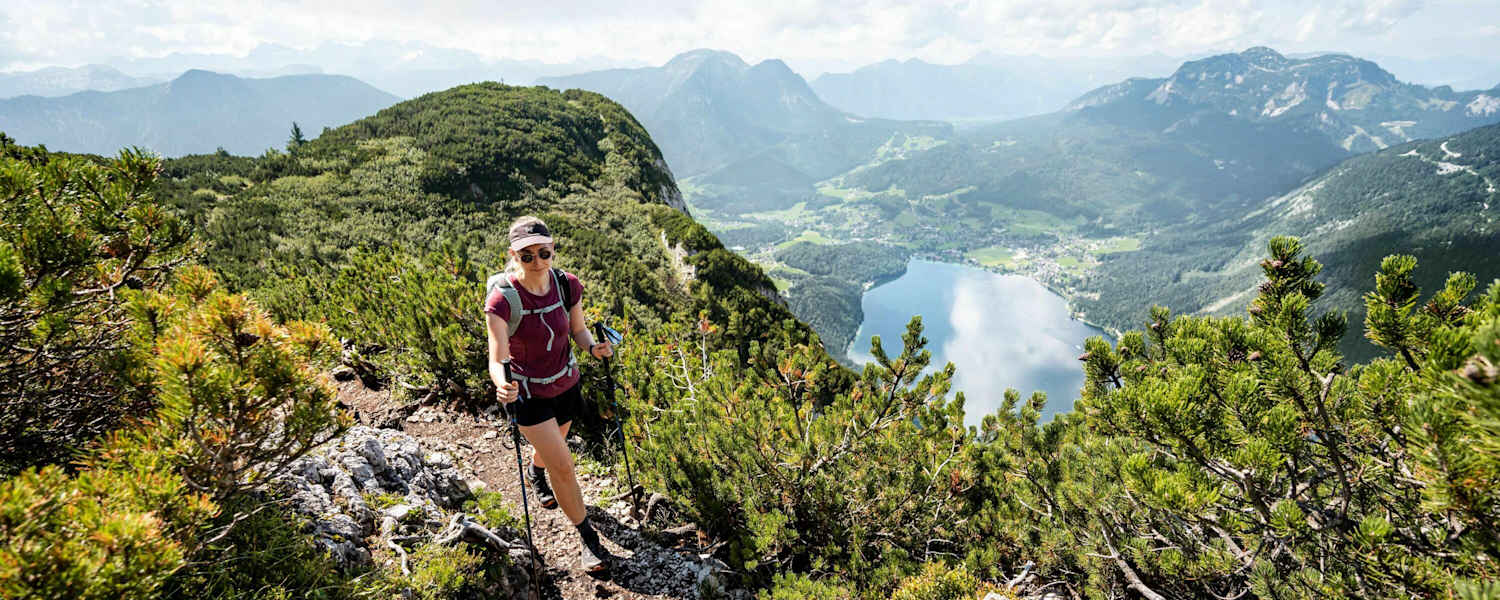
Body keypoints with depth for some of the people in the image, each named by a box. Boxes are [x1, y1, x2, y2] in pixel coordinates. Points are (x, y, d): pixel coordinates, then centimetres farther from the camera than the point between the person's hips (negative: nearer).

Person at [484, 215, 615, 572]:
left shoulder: (567, 285, -14)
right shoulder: (502, 299, -27)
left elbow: (578, 331, -1)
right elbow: (497, 358, -30)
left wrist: (593, 346, -23)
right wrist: (502, 385, -52)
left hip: (565, 384, 5)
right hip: (528, 392, -5)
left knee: (552, 446, 29)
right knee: (563, 466, -7)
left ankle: (536, 474, 65)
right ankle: (588, 539, 12)